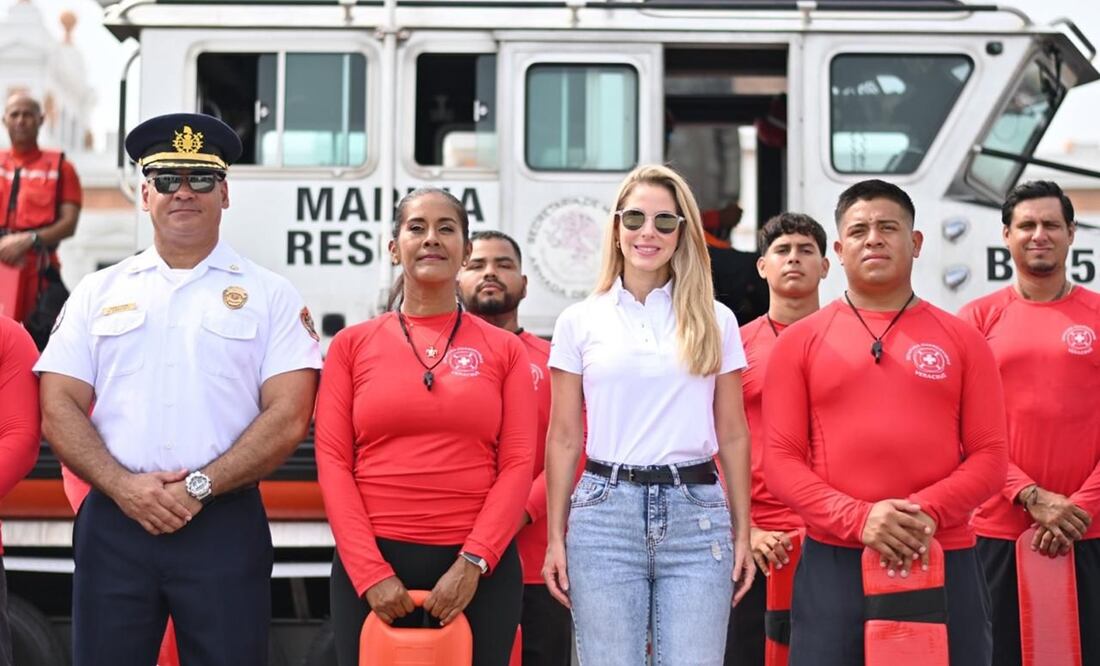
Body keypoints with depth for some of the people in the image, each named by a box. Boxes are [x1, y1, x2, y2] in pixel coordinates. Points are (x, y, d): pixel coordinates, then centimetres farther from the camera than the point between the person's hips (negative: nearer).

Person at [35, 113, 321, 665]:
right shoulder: (98, 292, 12)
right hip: (113, 522, 2)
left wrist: (198, 488, -12)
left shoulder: (269, 295, 5)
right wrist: (123, 486, -10)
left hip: (224, 525, -2)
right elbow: (58, 409, 5)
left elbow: (288, 418, -4)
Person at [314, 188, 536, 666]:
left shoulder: (504, 349, 7)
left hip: (479, 567, 0)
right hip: (369, 564, 0)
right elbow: (332, 462, 1)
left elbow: (518, 464, 1)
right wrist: (370, 570, -9)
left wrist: (473, 563, -10)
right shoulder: (352, 345, 7)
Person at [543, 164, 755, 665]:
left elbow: (732, 435, 10)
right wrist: (555, 538, 4)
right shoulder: (579, 322, 7)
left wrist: (742, 533, 6)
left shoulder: (715, 321, 9)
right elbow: (564, 439, 7)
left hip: (696, 514, 0)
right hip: (605, 511, 0)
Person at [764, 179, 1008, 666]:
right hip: (833, 562, -1)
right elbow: (780, 460, 0)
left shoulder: (962, 340, 9)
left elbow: (989, 456, 3)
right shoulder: (799, 341, 7)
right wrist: (857, 518, -15)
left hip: (944, 560, 1)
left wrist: (927, 512, -15)